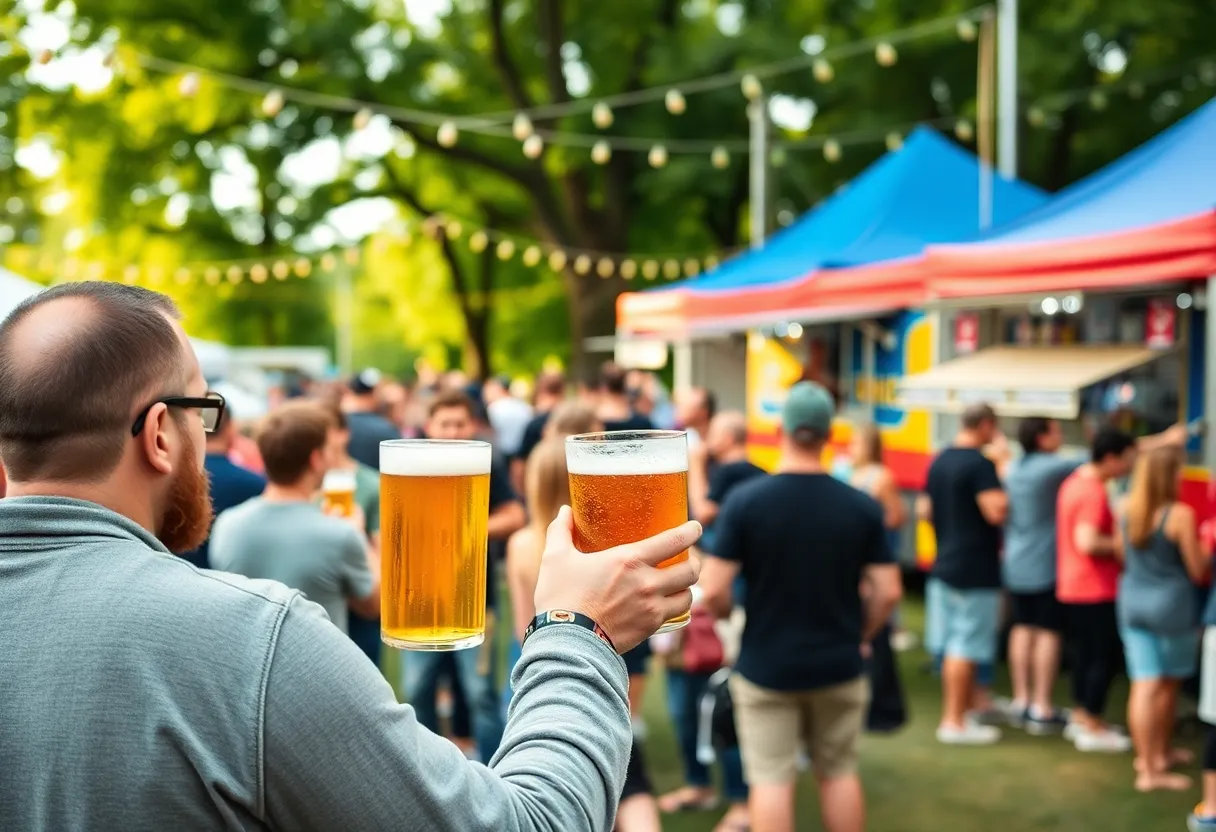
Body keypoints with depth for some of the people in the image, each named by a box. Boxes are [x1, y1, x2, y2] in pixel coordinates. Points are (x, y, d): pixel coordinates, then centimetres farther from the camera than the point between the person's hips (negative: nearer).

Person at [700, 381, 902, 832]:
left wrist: (725, 611, 7)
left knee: (772, 779, 4)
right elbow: (888, 593, -6)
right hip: (838, 666, 3)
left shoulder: (745, 499, -13)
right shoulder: (861, 506, -7)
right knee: (840, 773, 17)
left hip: (765, 667, -2)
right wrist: (859, 634, 12)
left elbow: (713, 591, -15)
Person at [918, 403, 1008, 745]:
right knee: (966, 648, -2)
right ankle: (955, 722, 2)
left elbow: (924, 510, 16)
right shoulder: (980, 463, -16)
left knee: (953, 645, 16)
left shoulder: (939, 461, 10)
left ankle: (955, 713, 25)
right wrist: (1003, 480, -9)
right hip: (976, 572, -8)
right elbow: (997, 511, -25)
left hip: (945, 566, 9)